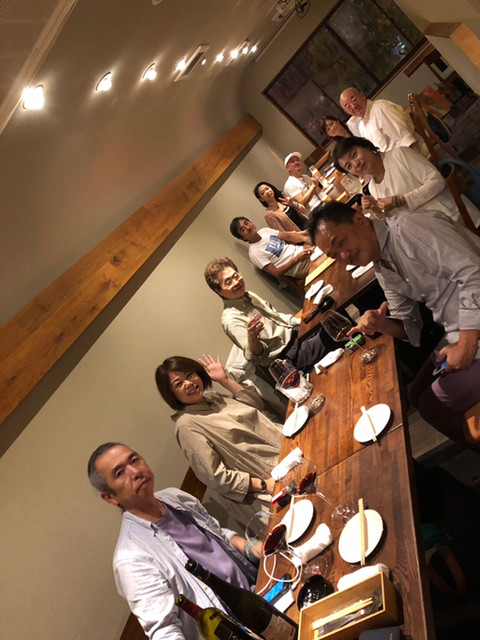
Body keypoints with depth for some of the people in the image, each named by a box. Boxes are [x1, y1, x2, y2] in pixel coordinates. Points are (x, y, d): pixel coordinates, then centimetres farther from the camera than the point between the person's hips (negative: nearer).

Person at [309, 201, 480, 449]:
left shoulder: (408, 227, -18)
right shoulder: (383, 270, 10)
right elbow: (409, 325, 12)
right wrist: (381, 324, -10)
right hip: (459, 334, 9)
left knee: (433, 406, -5)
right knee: (418, 395, 15)